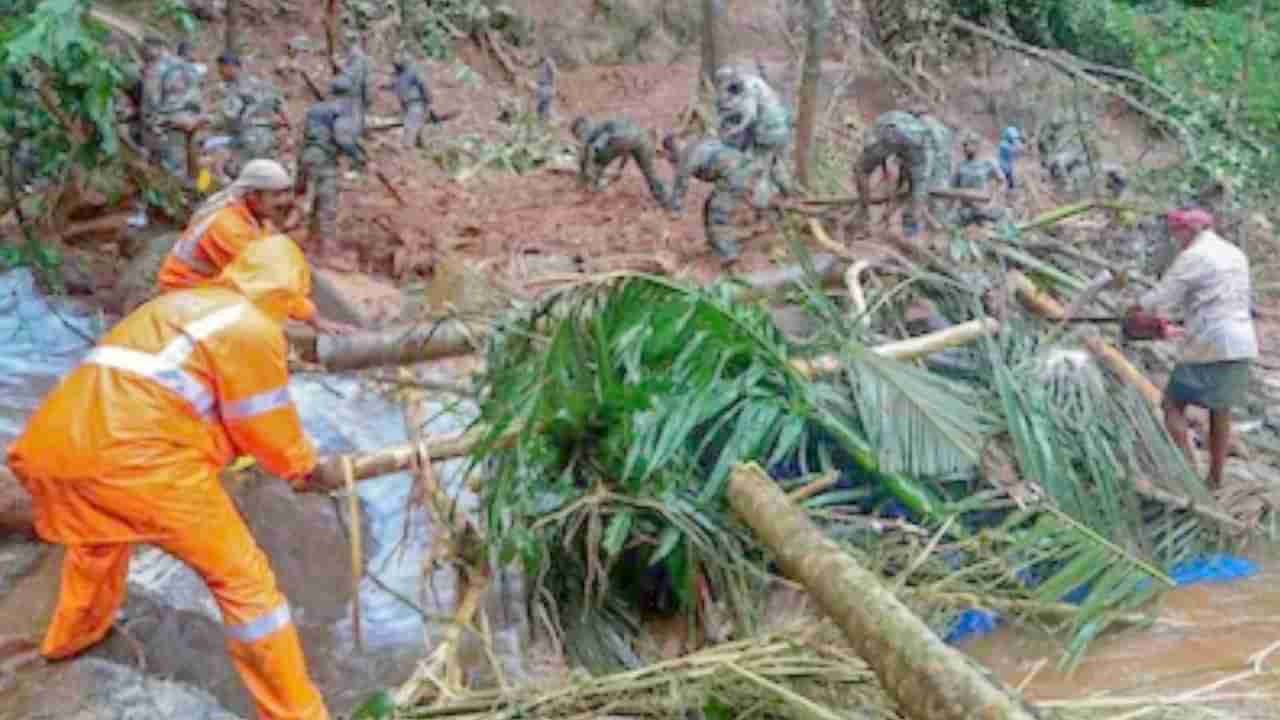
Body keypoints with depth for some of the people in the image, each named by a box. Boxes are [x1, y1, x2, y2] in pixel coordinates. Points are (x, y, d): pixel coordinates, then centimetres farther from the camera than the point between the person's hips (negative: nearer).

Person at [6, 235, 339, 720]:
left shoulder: (183, 303, 26)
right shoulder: (253, 327, 2)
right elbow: (266, 427, 6)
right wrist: (304, 467, 26)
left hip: (59, 440, 9)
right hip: (135, 454, -9)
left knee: (98, 537, 40)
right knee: (242, 578, 2)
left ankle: (72, 635, 64)